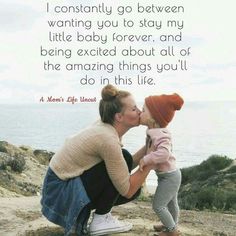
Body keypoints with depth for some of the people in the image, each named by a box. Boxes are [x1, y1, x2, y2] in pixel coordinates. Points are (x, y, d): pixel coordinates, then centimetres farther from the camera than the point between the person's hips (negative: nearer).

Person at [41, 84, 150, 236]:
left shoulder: (106, 129, -1)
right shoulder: (108, 139, -27)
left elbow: (124, 168, 5)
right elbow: (127, 191, -23)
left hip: (72, 181, 9)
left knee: (135, 188, 6)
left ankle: (82, 213, 12)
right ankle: (100, 220, -3)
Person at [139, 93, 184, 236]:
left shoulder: (160, 134, -29)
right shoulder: (155, 132, 1)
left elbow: (164, 153, -45)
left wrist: (146, 159, -36)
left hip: (169, 176, -9)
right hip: (170, 175, 9)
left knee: (158, 205, 0)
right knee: (171, 203, 25)